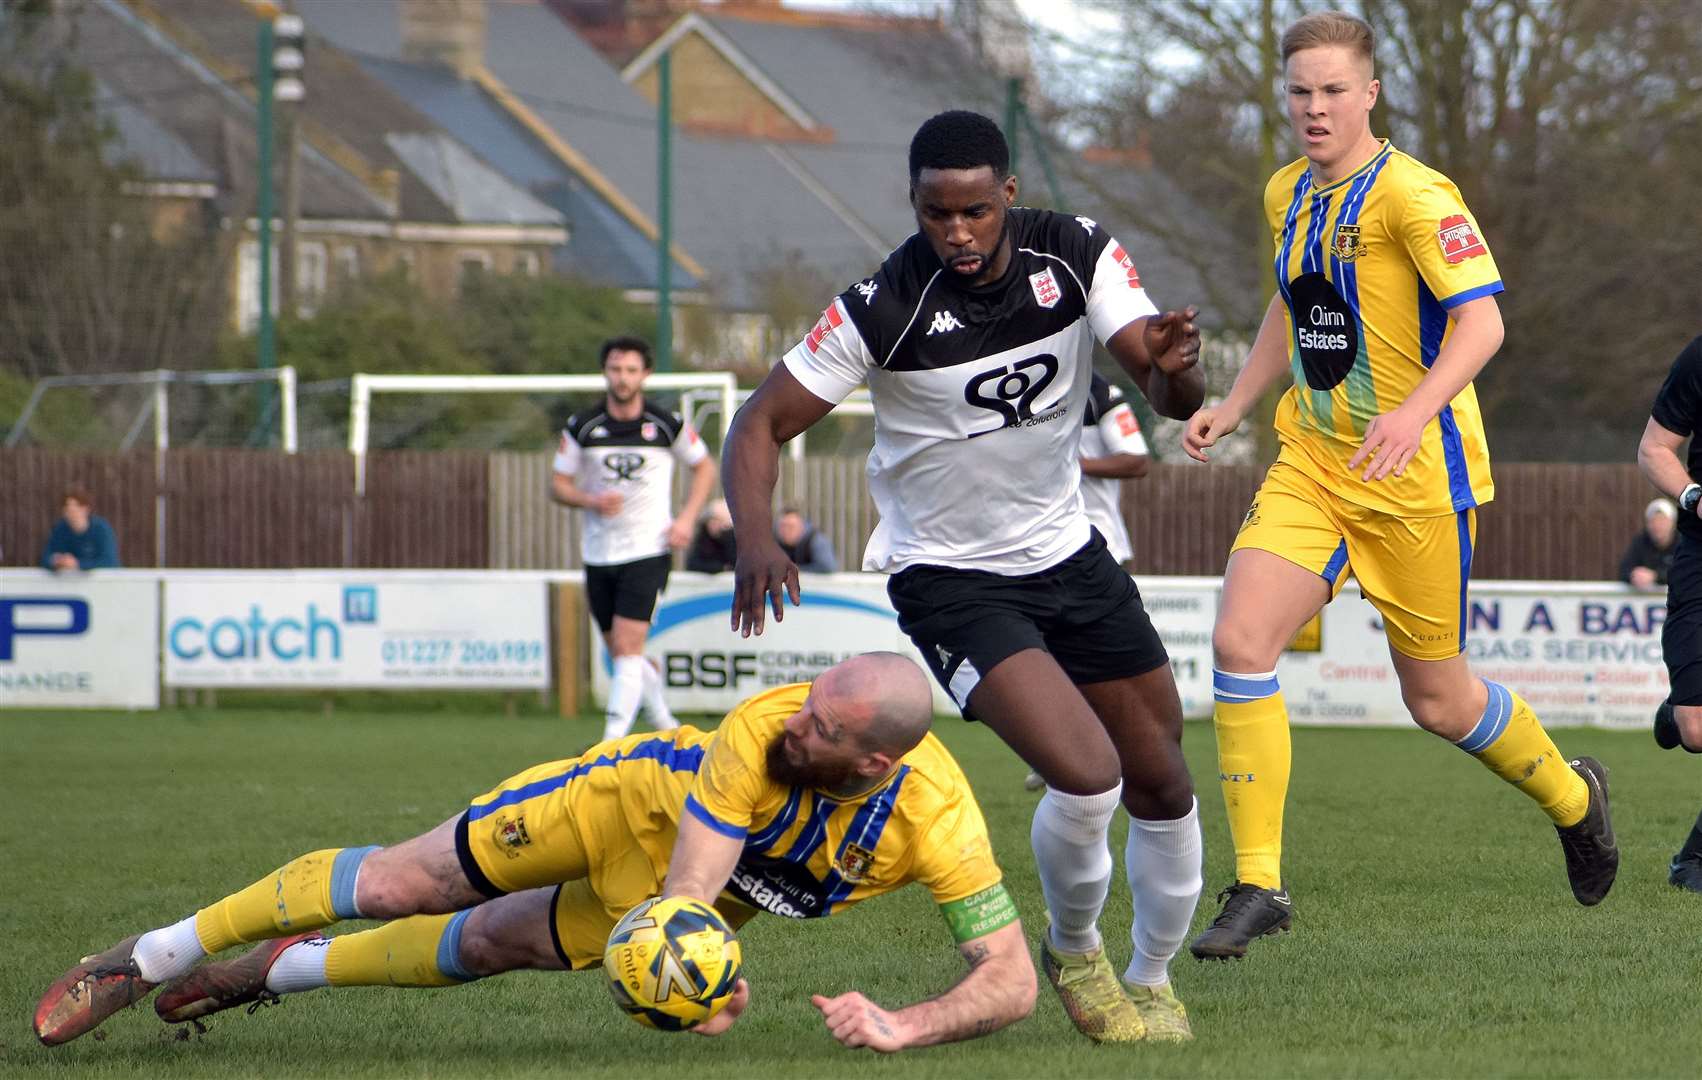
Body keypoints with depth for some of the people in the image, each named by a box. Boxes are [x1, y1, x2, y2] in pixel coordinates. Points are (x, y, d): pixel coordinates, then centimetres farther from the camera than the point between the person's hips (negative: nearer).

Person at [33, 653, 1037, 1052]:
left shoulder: (939, 821, -37)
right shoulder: (764, 728, -41)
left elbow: (1013, 981, -35)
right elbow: (684, 897, -39)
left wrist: (904, 1026, -51)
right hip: (645, 796, -2)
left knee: (483, 944, 10)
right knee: (400, 884, 3)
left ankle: (283, 970, 38)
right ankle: (148, 960, 21)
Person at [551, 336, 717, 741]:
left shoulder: (668, 425, -4)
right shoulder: (581, 427, -1)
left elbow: (704, 467, 12)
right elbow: (558, 484, 6)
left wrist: (687, 518, -1)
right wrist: (592, 501, -15)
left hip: (648, 551, -3)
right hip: (598, 552, 3)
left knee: (628, 648, -16)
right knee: (619, 652, 11)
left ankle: (614, 741, -20)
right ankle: (664, 724, 32)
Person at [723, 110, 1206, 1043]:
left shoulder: (1079, 255, -11)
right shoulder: (883, 309, -21)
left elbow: (1172, 400, -13)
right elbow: (762, 421, -15)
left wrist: (1175, 366, -38)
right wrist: (755, 537, -32)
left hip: (1069, 554, 5)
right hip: (950, 576, -5)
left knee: (1162, 785, 9)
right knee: (1086, 777, -22)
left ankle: (1151, 980, 34)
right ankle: (1073, 953, 8)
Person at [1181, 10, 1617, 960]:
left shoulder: (1413, 194, -15)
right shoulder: (1288, 195, 9)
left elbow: (1481, 320, -22)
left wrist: (1417, 411, -37)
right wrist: (1234, 407, 16)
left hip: (1416, 477, -6)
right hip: (1311, 466, 6)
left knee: (1438, 699, 5)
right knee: (1241, 640, -15)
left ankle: (1573, 796, 37)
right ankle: (1258, 884, -9)